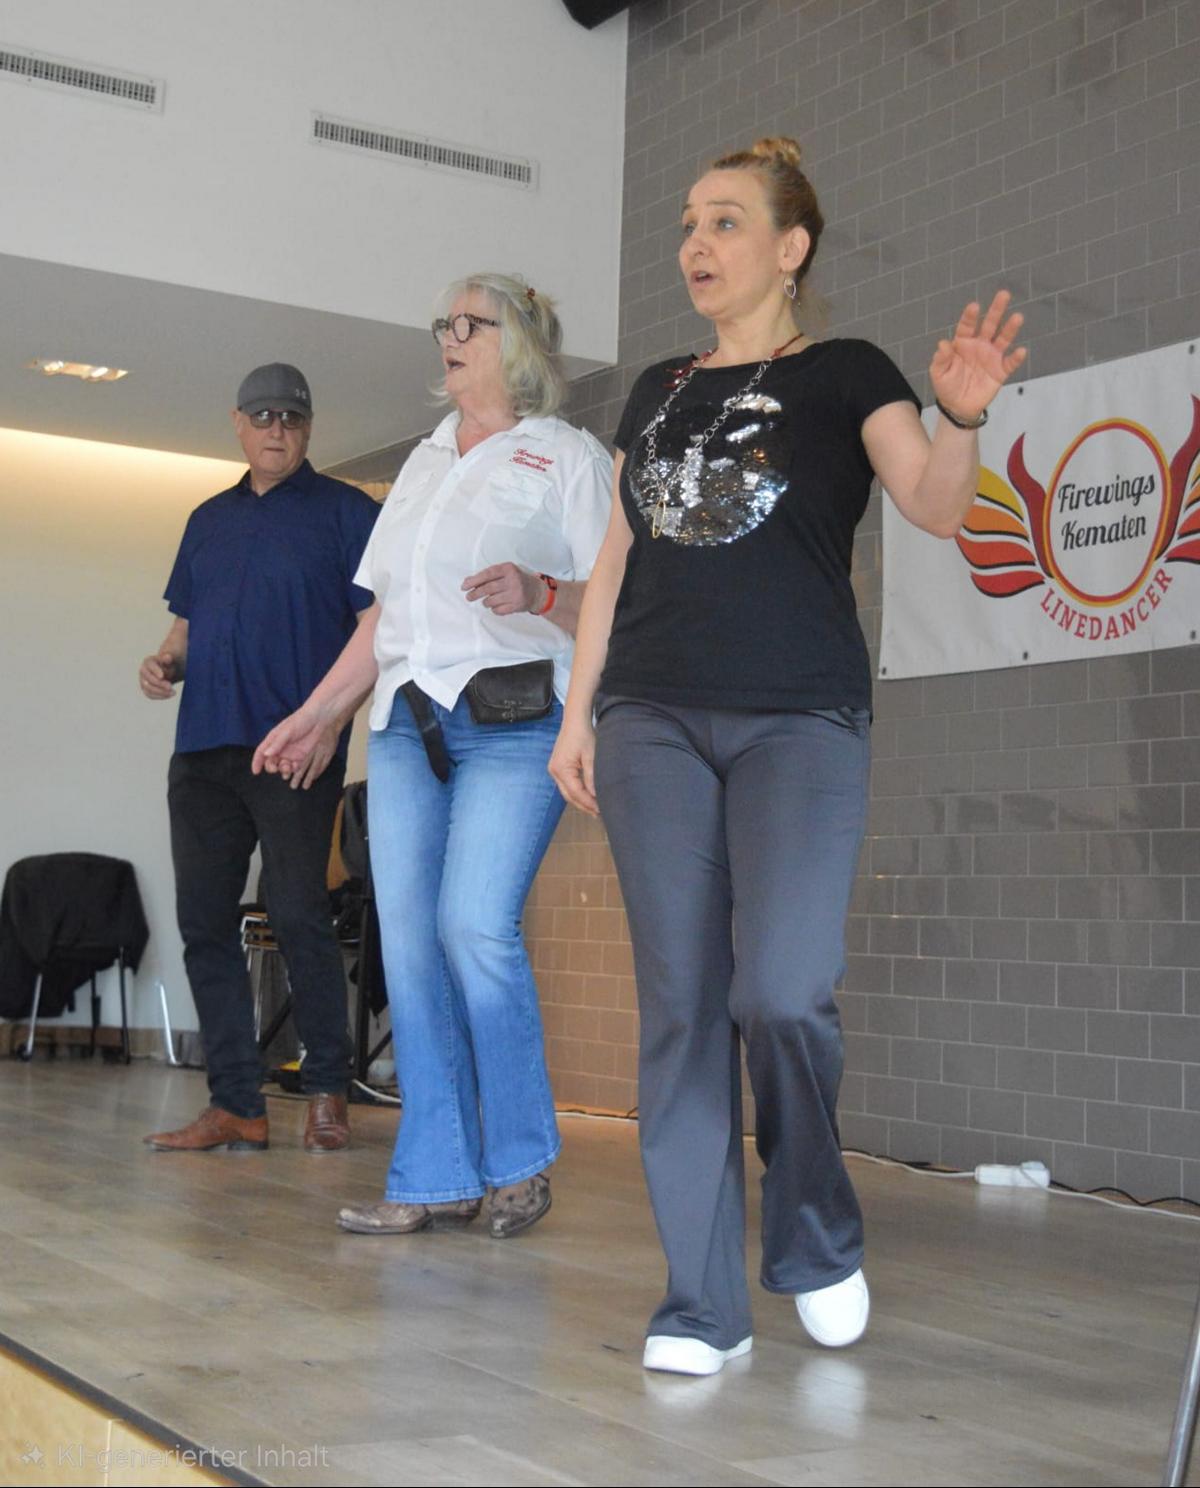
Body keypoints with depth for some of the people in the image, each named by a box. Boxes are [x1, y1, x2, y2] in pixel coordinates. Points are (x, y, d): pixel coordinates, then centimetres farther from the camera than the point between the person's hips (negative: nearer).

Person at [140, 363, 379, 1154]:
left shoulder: (345, 511, 4)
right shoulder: (209, 519, 21)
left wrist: (331, 718, -16)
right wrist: (165, 662, 2)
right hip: (204, 747, 6)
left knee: (299, 916, -10)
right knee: (205, 923, 2)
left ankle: (328, 1090, 4)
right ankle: (236, 1104, 8)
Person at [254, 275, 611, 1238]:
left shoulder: (570, 457, 5)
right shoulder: (425, 462, 24)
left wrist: (540, 594, -22)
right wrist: (317, 714, 20)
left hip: (513, 722, -6)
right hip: (407, 722, 6)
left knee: (476, 926, -18)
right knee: (409, 942, -1)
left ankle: (519, 1160, -2)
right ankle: (436, 1180, 5)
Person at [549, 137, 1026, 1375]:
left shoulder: (841, 375, 5)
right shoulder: (657, 391, 19)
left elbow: (937, 507, -10)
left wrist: (961, 416, -30)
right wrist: (576, 710, 13)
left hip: (797, 720, -4)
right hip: (653, 722, 4)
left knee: (781, 991, -17)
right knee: (679, 1005, 0)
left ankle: (817, 1241, 10)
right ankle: (702, 1302, 6)